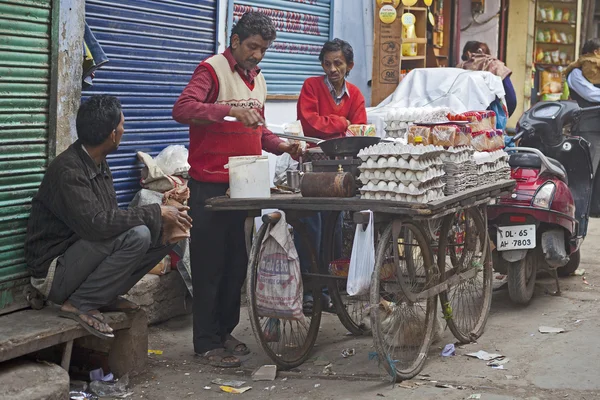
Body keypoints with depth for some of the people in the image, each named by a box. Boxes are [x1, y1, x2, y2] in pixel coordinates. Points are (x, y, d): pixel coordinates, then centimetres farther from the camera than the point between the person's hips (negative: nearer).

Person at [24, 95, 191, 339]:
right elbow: (96, 223, -33)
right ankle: (80, 304, -16)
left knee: (163, 237, 0)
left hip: (83, 258, 9)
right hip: (55, 271, -9)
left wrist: (162, 223, -9)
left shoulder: (99, 165, 9)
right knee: (136, 235, -28)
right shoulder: (68, 170, -21)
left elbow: (112, 218, 8)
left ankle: (105, 297, 4)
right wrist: (155, 214, -24)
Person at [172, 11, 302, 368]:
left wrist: (281, 145, 7)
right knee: (210, 262, -2)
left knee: (237, 261, 12)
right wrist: (230, 109, -34)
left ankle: (225, 331, 23)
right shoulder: (212, 70, -7)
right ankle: (207, 342, 4)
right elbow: (182, 109, -23)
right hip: (211, 185, -8)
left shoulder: (258, 79, 18)